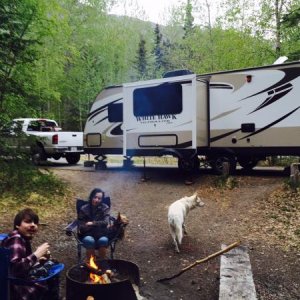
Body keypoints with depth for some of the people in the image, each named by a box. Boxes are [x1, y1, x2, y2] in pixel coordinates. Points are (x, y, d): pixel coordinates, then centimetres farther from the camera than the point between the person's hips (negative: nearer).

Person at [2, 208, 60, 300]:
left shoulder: (23, 238, 5)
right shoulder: (16, 240, -22)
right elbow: (14, 267, -33)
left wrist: (38, 259, -3)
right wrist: (37, 254, -26)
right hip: (14, 288, -9)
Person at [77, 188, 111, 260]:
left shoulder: (105, 208, -1)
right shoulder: (84, 209, -2)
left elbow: (106, 222, -12)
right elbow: (81, 227, -5)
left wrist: (92, 223, -15)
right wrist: (99, 225, -14)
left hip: (101, 234, 0)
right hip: (87, 234, 0)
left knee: (103, 241, -34)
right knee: (89, 241, -34)